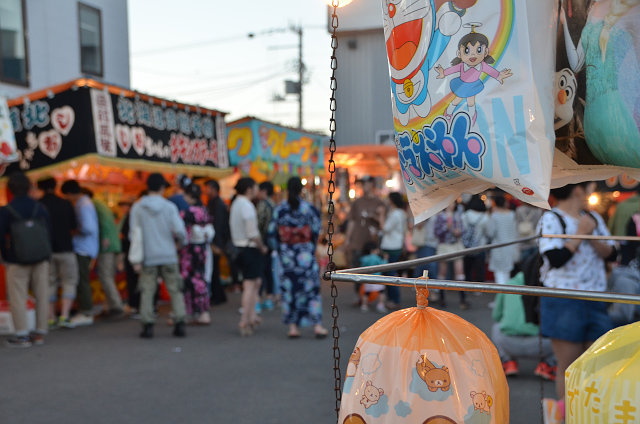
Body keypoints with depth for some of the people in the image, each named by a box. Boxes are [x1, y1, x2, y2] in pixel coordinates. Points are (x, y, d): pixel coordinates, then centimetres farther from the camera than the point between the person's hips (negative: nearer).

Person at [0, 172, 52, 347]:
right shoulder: (40, 209, 1)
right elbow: (49, 234, 4)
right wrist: (45, 256, 12)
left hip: (17, 262, -3)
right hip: (41, 260, 3)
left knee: (17, 298, 3)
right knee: (42, 295, 9)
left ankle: (22, 334, 2)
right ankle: (40, 332, 14)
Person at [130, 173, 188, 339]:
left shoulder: (137, 207, 0)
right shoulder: (169, 207, -2)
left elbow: (134, 234, 0)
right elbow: (179, 230, -8)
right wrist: (181, 241, 13)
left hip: (148, 257, 0)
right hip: (168, 255, 0)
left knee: (147, 291, 5)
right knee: (175, 290, 7)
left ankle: (148, 325, 2)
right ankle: (179, 324, 4)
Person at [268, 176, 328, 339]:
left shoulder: (279, 209, -2)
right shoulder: (309, 208, -7)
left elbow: (272, 232, 0)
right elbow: (316, 230, -1)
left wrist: (279, 249, 13)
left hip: (286, 254, 1)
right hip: (306, 252, -1)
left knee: (289, 288, 7)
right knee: (311, 287, 5)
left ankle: (292, 327, 7)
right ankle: (317, 325, 5)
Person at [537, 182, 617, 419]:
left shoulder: (593, 218, 12)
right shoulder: (551, 220, -8)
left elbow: (611, 254, 9)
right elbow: (556, 259, -20)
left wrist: (593, 239, -9)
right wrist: (580, 233, -12)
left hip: (595, 300, 6)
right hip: (563, 302, -6)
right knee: (568, 368, 0)